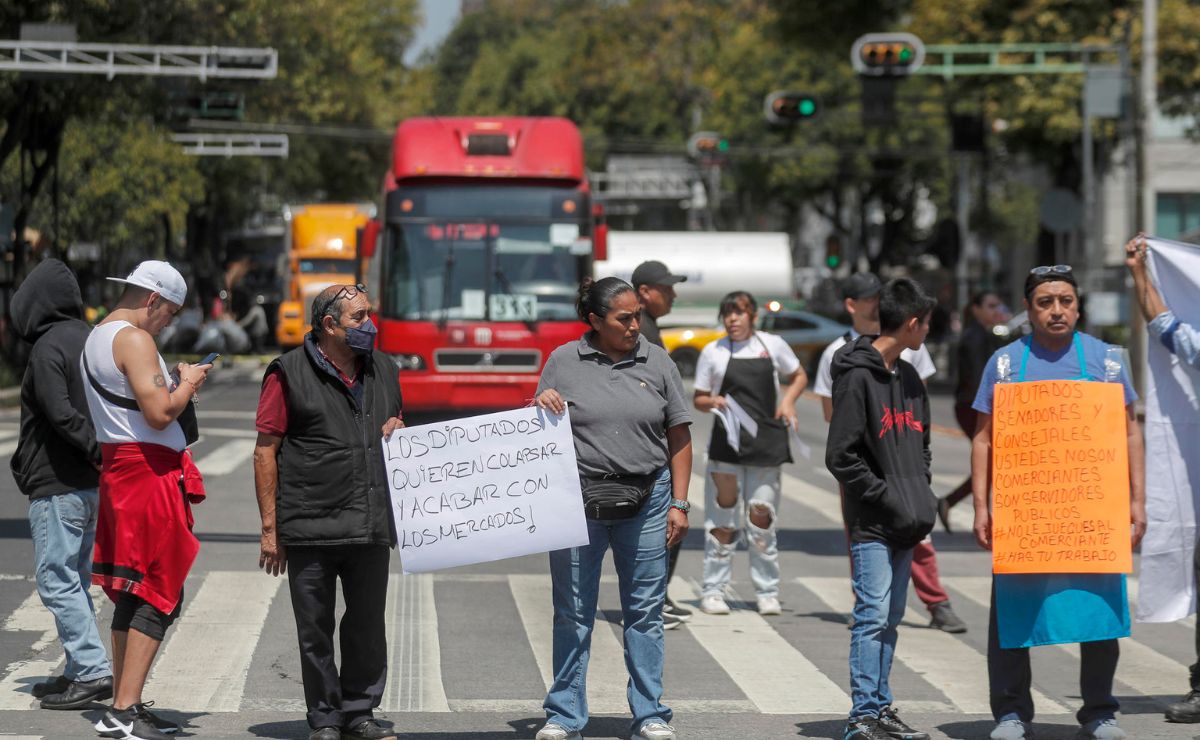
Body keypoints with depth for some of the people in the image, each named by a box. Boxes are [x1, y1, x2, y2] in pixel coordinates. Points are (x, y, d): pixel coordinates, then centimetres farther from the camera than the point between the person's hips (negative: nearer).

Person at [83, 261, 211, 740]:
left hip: (117, 467, 10)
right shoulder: (134, 340, -14)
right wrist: (187, 384, -4)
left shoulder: (96, 338, 17)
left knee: (131, 594, 13)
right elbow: (159, 413, -21)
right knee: (160, 596, -8)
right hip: (151, 472, -10)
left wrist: (173, 383, 16)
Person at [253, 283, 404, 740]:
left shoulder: (383, 371, 14)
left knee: (368, 627, 9)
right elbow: (265, 452, -3)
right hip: (310, 528, -5)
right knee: (315, 631, 3)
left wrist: (399, 433, 5)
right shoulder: (290, 373, -3)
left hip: (371, 528, 5)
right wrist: (270, 526, -8)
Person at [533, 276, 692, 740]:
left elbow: (679, 437, 8)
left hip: (645, 501, 1)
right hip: (579, 500, -1)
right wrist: (542, 405, -10)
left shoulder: (657, 362, 6)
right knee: (573, 613, 4)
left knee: (645, 611, 5)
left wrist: (679, 503, 2)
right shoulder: (563, 362, 3)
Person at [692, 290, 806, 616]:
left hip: (766, 442, 1)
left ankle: (767, 592, 11)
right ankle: (713, 591, 5)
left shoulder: (773, 345, 5)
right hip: (727, 443, -1)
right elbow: (698, 399, 8)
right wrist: (713, 402, -14)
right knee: (723, 518, -2)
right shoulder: (713, 352, 4)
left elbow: (799, 376, 19)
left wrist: (788, 400, 0)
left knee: (762, 517, 3)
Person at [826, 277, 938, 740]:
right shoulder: (857, 377, -11)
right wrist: (888, 499, -16)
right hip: (871, 525, -8)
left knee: (891, 617, 11)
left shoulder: (908, 377, 15)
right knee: (873, 615, -9)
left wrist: (922, 499, 7)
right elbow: (841, 457, -14)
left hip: (905, 526, 8)